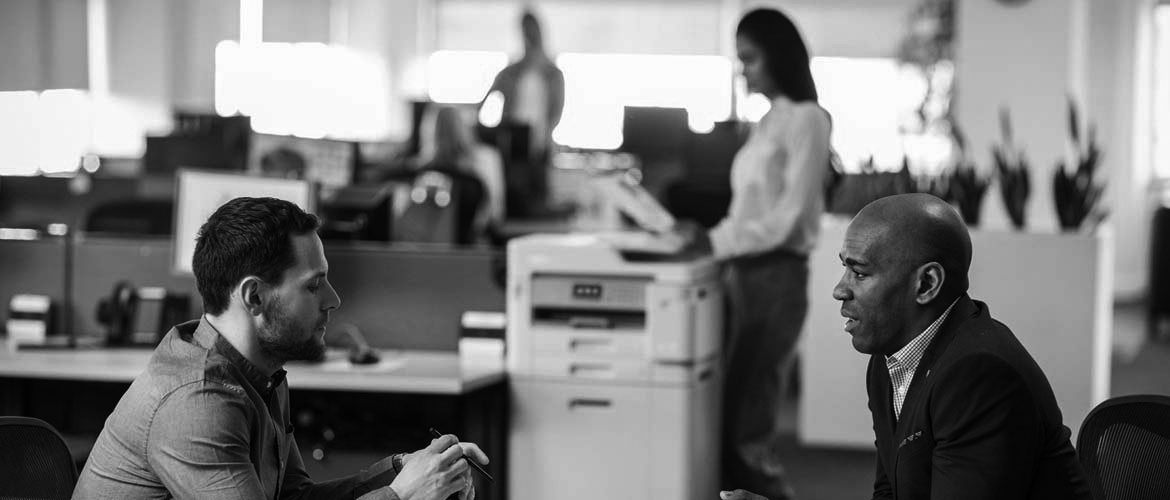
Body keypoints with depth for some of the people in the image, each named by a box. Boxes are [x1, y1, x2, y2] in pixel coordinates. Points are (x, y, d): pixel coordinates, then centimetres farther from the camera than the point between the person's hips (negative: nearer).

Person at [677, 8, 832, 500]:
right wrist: (707, 237, 5)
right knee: (731, 420, 7)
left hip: (776, 277, -8)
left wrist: (715, 240, -19)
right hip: (746, 275, 8)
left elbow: (789, 216, -15)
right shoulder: (770, 122, 16)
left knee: (746, 429, -9)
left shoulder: (805, 119, -8)